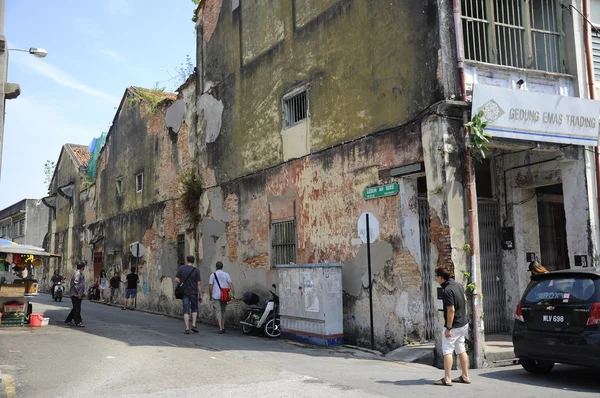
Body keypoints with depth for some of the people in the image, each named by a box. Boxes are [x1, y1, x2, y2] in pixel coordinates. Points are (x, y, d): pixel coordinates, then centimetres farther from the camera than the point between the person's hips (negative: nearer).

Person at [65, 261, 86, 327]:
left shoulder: (80, 273, 17)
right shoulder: (77, 273, -15)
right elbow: (75, 284, -22)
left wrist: (81, 293, 20)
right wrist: (78, 293, -22)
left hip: (78, 294, 10)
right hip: (76, 294, -10)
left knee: (76, 308, 15)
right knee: (77, 308, -5)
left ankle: (68, 320, 23)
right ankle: (78, 322, -2)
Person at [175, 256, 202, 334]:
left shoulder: (181, 268, -1)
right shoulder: (196, 270, -5)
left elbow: (176, 280, -3)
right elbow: (198, 284, -6)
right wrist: (200, 295, -2)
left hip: (184, 292, 1)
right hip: (193, 292, -1)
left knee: (186, 310, 4)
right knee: (194, 308, 18)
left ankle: (187, 328, -1)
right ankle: (193, 325, 6)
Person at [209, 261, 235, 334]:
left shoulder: (213, 275, 0)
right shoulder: (226, 274, 4)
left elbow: (210, 286, -2)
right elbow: (230, 284, -6)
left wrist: (210, 296, 9)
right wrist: (233, 294, -7)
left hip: (216, 296, -2)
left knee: (218, 311, -3)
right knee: (223, 311, 16)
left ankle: (220, 328, -15)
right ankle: (223, 327, 20)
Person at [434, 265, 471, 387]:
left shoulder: (447, 290, -22)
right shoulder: (459, 285, 5)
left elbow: (451, 310, -24)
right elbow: (464, 301, 17)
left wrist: (448, 328, -19)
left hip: (453, 326, -9)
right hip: (463, 324, 9)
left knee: (447, 351, -2)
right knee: (461, 350, 15)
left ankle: (447, 379, -1)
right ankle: (465, 376, 20)